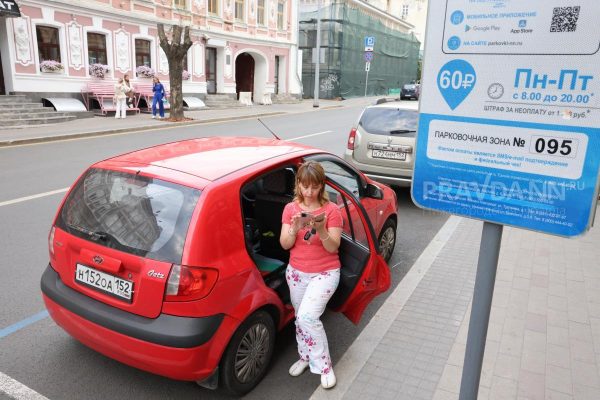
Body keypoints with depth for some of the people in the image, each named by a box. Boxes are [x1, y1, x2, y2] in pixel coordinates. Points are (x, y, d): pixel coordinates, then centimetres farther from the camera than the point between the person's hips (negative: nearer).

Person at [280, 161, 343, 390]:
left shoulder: (331, 210, -12)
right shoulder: (290, 208, -2)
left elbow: (333, 248, -14)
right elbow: (284, 245, -6)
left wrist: (322, 230, -33)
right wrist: (295, 229, -26)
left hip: (325, 273, -4)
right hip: (296, 273, 4)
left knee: (307, 316, -20)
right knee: (300, 318, 15)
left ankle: (324, 365, 0)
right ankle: (305, 356, 40)